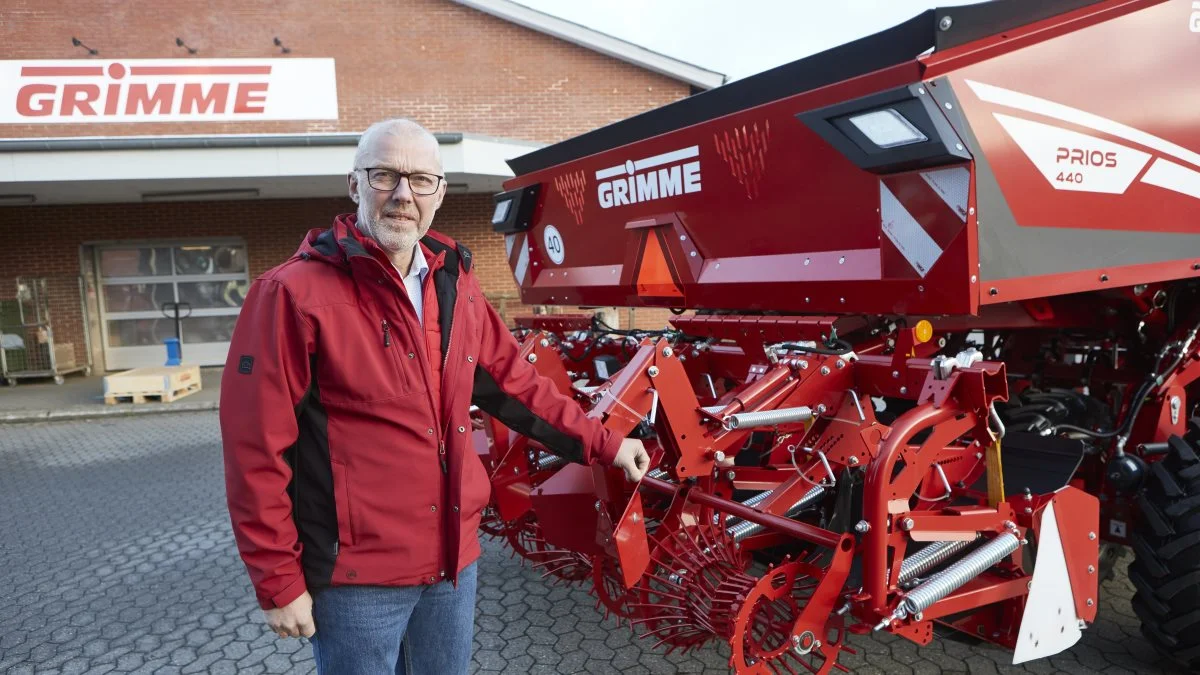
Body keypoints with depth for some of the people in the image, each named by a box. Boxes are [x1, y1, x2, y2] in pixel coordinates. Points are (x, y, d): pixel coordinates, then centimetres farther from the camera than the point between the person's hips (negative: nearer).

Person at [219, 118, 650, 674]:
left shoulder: (454, 284, 5)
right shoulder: (296, 293, -15)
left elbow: (513, 383, 13)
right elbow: (257, 450, -14)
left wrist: (602, 444, 11)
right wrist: (278, 580, -12)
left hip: (454, 559, 6)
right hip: (357, 574, -6)